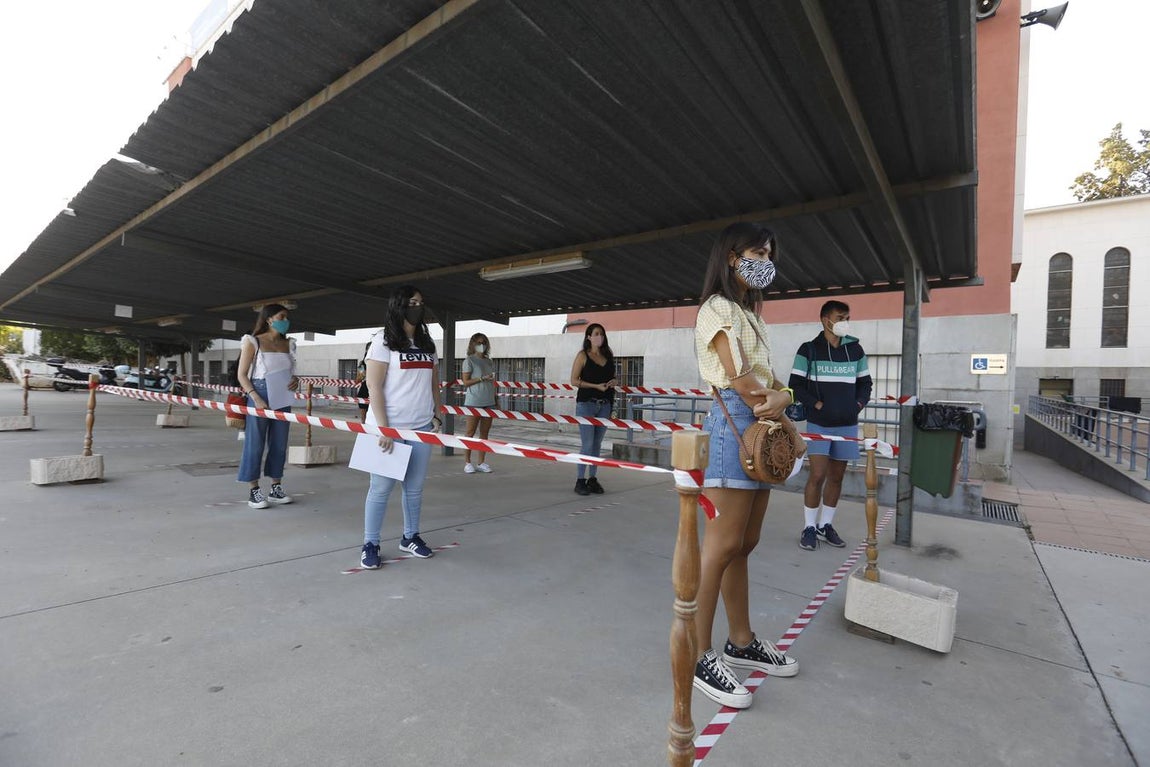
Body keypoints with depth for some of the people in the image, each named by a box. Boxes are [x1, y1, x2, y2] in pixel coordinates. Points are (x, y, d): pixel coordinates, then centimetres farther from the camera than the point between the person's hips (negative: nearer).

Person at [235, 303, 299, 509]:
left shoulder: (288, 344, 11)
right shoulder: (253, 342, -3)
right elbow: (241, 374, -5)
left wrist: (295, 380, -3)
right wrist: (256, 399, -18)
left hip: (282, 399, 5)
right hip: (259, 396, -5)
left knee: (279, 444, 9)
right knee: (255, 444, 1)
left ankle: (276, 489, 19)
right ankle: (253, 491, 10)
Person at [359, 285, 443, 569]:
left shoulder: (426, 343, 13)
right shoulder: (383, 340, -4)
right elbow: (374, 387, -9)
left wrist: (436, 416, 10)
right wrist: (383, 427, -15)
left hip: (421, 428, 5)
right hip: (389, 427, -5)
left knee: (415, 487, 11)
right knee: (381, 487, 3)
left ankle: (410, 537, 25)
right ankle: (370, 544, 16)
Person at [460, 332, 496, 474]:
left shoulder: (489, 362, 17)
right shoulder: (469, 360, 0)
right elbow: (466, 382, -6)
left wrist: (496, 401, 16)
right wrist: (482, 378, -16)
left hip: (488, 401, 6)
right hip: (474, 401, -5)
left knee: (485, 432, 7)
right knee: (471, 432, -2)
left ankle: (481, 462, 13)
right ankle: (467, 462, 5)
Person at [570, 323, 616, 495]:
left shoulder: (608, 356, 13)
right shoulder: (583, 355, -2)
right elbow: (574, 380, -7)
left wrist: (614, 382, 0)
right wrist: (596, 386, -15)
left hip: (605, 405, 5)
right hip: (586, 403, -5)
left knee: (597, 444, 10)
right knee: (587, 444, -6)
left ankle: (592, 479, 19)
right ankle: (579, 481, 3)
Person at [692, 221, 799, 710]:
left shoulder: (751, 314, 24)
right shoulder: (717, 308, -3)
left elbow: (770, 379, 14)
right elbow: (738, 378, -13)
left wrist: (780, 397, -7)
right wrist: (769, 400, 2)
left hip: (763, 428, 9)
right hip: (735, 423, -9)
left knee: (744, 545, 13)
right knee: (722, 546, -8)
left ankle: (741, 643, 24)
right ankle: (698, 656, 2)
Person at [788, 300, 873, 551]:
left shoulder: (855, 350, 8)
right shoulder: (809, 349, -3)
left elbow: (865, 383, 16)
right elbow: (796, 385, -4)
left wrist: (858, 404, 0)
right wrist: (817, 404, -11)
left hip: (847, 424, 4)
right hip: (818, 424, -4)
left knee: (836, 476, 9)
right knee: (818, 475, -8)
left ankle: (825, 525, 22)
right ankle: (809, 528, 5)